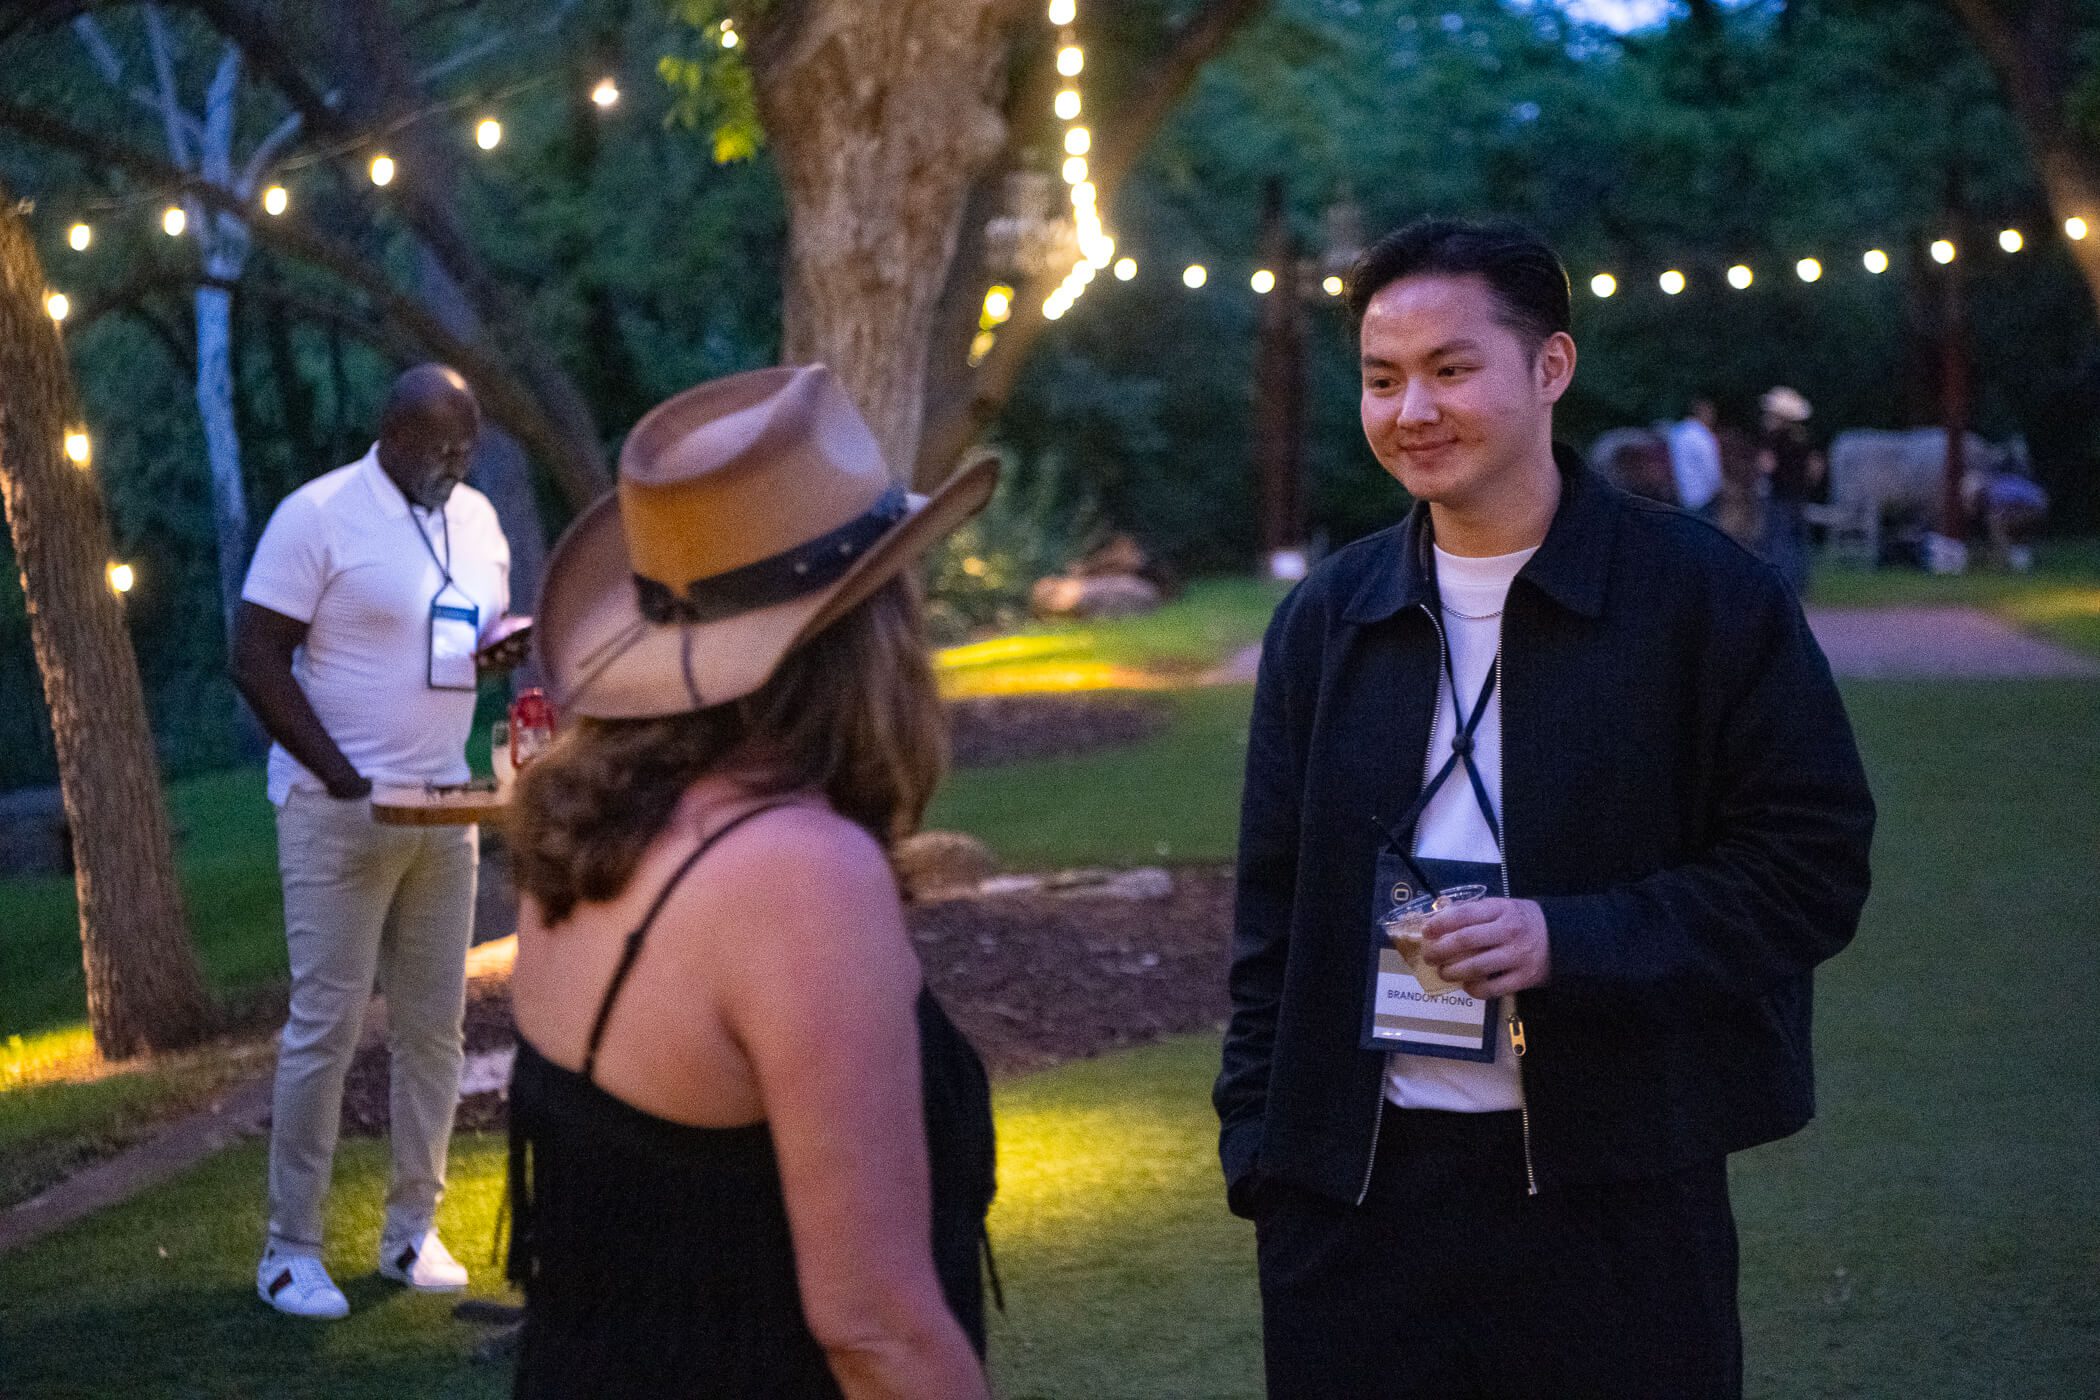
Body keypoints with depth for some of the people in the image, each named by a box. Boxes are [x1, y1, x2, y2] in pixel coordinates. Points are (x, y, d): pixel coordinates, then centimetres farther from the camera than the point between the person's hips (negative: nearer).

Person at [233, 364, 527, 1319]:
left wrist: (502, 654, -5)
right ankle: (290, 1250, 6)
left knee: (434, 1026, 6)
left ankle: (411, 1231, 17)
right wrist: (346, 778, -17)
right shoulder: (318, 516, -10)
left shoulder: (477, 519, 10)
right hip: (338, 812, -6)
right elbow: (256, 659, -11)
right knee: (324, 1028, -4)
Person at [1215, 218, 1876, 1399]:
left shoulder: (1707, 597, -4)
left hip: (1616, 1199, -3)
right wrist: (1256, 1138, 7)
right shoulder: (1327, 619, 8)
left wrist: (1567, 939, -18)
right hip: (1354, 1191, 3)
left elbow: (1814, 867, -7)